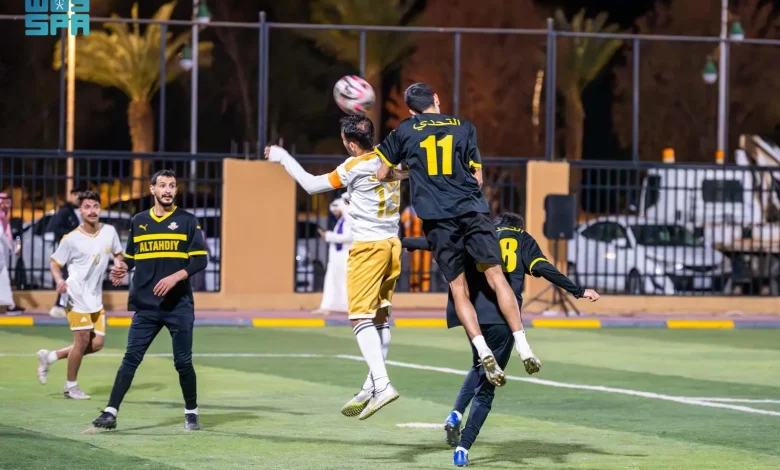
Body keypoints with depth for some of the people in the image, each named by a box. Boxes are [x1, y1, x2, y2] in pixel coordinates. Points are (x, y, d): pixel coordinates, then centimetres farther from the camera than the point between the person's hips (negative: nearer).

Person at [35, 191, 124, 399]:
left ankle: (50, 357, 21)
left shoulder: (109, 232, 1)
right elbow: (55, 264, -4)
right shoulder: (71, 239, -11)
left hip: (95, 297, 6)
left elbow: (118, 255, 17)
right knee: (82, 340, -10)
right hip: (77, 295, -6)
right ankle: (71, 386, 8)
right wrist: (59, 280, -24)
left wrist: (119, 266, -6)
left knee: (97, 344, 4)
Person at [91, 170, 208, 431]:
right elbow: (131, 256, 19)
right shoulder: (139, 221, 10)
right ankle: (111, 412, -4)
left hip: (179, 305, -2)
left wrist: (176, 277, -18)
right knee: (131, 358, -3)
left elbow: (200, 260, -4)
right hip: (145, 305, 2)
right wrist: (122, 268, -3)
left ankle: (191, 413, 18)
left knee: (183, 361, 3)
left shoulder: (187, 221, 1)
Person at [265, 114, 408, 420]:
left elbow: (312, 185, -6)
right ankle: (373, 385, 17)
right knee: (381, 316, 13)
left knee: (361, 317, -9)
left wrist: (283, 157, 5)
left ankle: (382, 384, -22)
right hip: (392, 243, 8)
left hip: (368, 246, -8)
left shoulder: (355, 166, -13)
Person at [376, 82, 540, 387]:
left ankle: (484, 353, -13)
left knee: (458, 289, 3)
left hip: (437, 219, 0)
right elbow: (478, 178, 11)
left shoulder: (405, 131, 9)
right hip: (472, 210, 0)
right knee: (496, 276, 0)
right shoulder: (464, 127, 11)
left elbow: (380, 173, 15)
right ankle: (523, 347, -9)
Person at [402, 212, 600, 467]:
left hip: (473, 313, 3)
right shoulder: (523, 240, 16)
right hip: (504, 316, -2)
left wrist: (397, 242, 26)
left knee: (480, 368, 29)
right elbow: (543, 268, 0)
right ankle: (463, 448, -9)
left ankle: (455, 414, 6)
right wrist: (578, 291, 0)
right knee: (486, 386, 3)